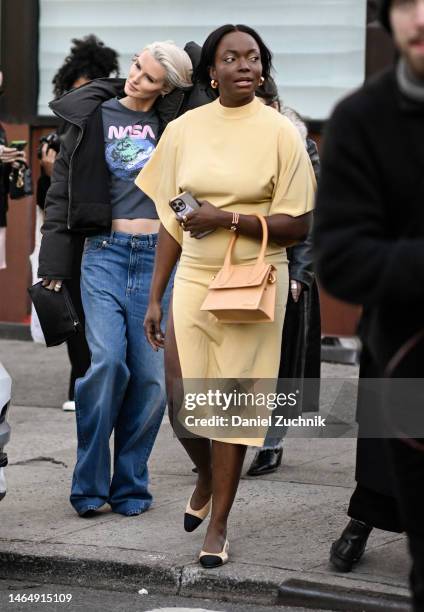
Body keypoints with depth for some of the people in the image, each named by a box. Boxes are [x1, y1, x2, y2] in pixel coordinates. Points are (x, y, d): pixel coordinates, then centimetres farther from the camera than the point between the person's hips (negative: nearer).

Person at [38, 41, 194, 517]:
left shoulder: (173, 122, 7)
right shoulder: (92, 116, 6)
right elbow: (62, 191, 6)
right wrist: (54, 263, 0)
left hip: (159, 255, 2)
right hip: (105, 252, -1)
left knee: (150, 374, -1)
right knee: (108, 360, -16)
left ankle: (130, 485, 12)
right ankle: (89, 485, -4)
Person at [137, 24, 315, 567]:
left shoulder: (279, 132, -6)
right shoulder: (183, 130, 4)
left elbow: (298, 226, -7)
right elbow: (172, 222, 8)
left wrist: (229, 219, -19)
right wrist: (154, 298, 7)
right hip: (193, 281, 3)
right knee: (181, 404, 3)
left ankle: (218, 525, 16)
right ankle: (206, 477, 36)